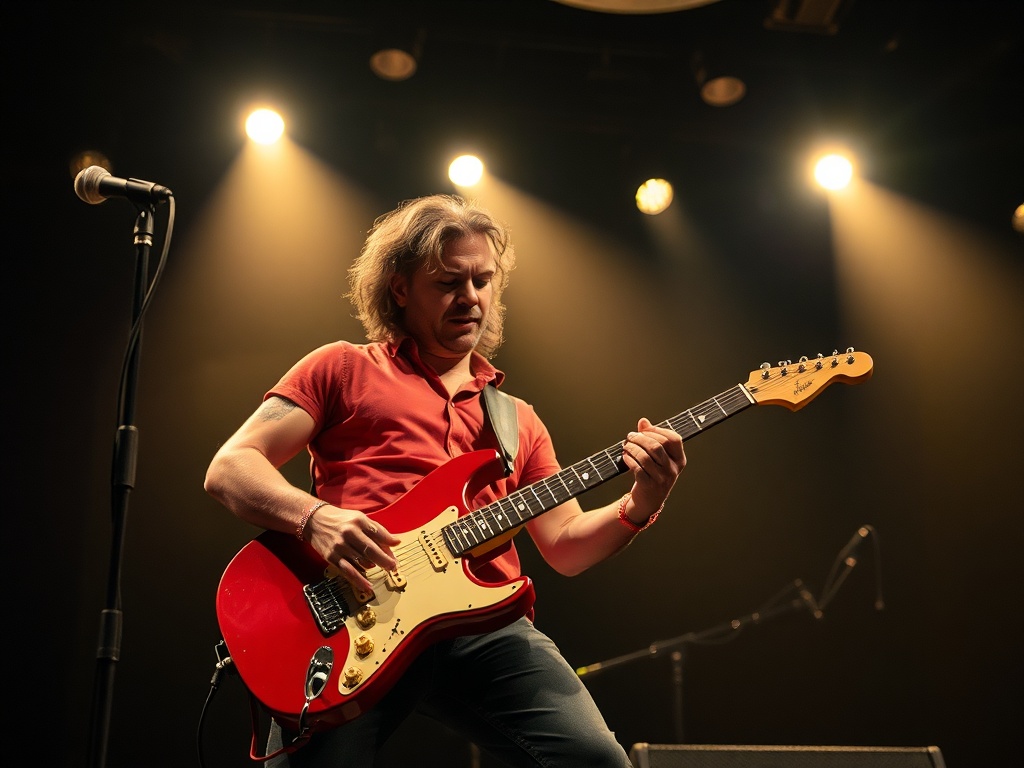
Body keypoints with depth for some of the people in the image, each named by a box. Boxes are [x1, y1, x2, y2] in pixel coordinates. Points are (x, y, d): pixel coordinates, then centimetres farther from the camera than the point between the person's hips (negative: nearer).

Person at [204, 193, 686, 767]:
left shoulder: (518, 419, 25)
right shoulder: (343, 369, 14)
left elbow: (565, 546, 21)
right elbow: (229, 468, 7)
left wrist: (638, 506, 1)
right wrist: (316, 517, -13)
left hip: (485, 624, 3)